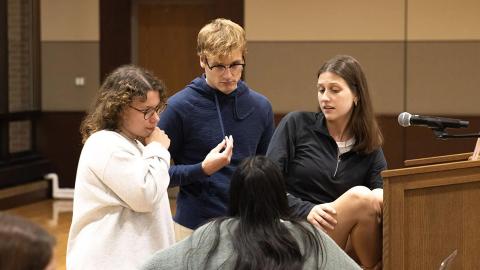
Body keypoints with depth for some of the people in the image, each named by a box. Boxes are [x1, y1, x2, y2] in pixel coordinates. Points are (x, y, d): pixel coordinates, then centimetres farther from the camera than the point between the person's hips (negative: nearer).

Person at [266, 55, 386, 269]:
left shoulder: (369, 146, 12)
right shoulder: (296, 124, 3)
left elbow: (385, 189, -2)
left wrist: (382, 195, -26)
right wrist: (306, 210, -19)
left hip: (347, 245, 3)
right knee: (360, 196, -28)